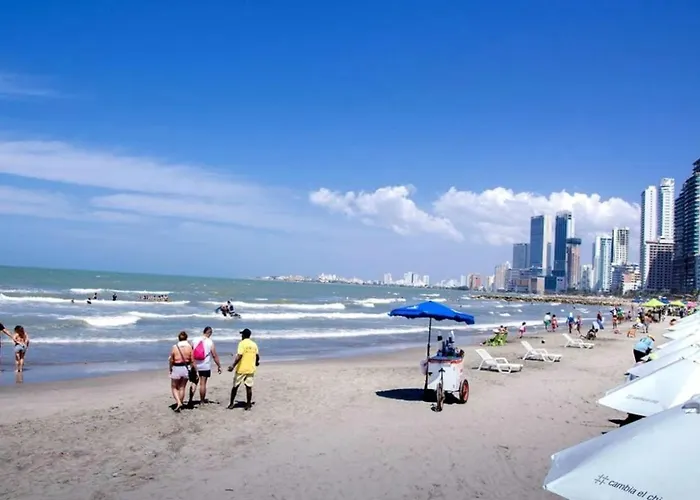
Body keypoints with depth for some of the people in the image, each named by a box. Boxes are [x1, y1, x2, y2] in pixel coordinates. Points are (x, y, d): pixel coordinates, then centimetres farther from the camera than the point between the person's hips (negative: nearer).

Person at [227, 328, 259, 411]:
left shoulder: (242, 343, -10)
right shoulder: (254, 344, 5)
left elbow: (239, 356, -20)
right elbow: (257, 356, 12)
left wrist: (233, 366, -21)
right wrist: (257, 362, 34)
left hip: (241, 369, -4)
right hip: (251, 369, 4)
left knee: (235, 386, 8)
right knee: (249, 387, 7)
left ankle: (231, 404, 14)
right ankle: (248, 405, 8)